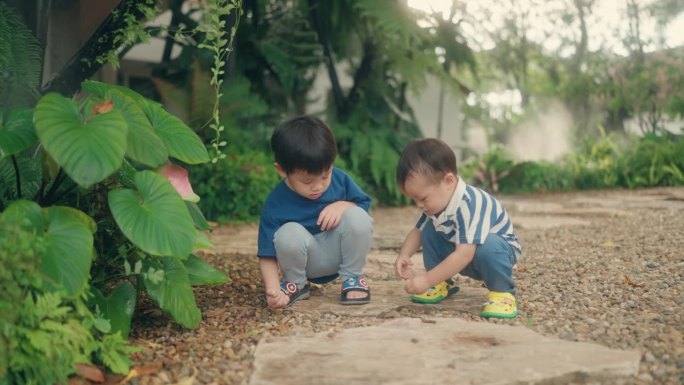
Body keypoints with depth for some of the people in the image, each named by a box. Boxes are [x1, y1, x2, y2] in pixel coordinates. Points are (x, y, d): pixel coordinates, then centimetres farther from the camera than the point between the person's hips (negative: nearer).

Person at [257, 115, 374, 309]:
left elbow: (365, 206, 1)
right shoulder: (275, 205, -20)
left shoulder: (340, 179, -12)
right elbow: (267, 255, -17)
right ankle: (296, 284, -2)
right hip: (308, 262, -1)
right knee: (288, 234, -33)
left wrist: (344, 205, -21)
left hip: (340, 252, 2)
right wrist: (273, 289, -34)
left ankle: (353, 277, -3)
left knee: (357, 217, -27)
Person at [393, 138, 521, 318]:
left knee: (488, 245, -39)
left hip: (497, 250, -8)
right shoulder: (436, 202, -10)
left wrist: (427, 280, -41)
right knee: (429, 230, -8)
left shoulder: (469, 205, -38)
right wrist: (404, 255, -16)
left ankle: (502, 292, -15)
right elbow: (417, 231, 4)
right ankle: (443, 285, 5)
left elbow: (464, 254, -43)